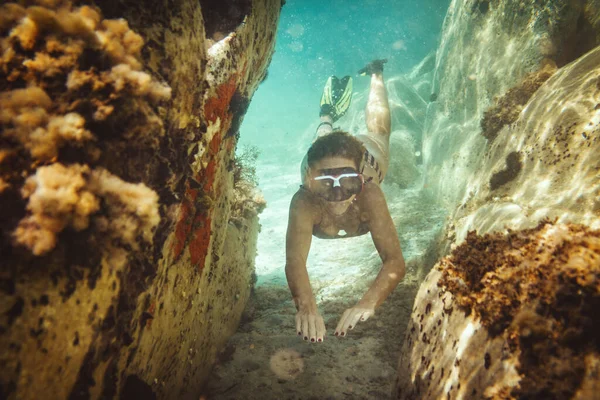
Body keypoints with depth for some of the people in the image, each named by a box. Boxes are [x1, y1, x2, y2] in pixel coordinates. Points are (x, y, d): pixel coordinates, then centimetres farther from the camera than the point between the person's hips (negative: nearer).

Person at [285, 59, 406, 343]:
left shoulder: (369, 196, -50)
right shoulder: (304, 202, -50)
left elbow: (395, 261, -56)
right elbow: (294, 261, -58)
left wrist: (367, 304, -74)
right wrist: (306, 307, -78)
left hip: (367, 154, 1)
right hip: (320, 158, 0)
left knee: (376, 131, 36)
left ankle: (375, 74, 60)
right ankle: (327, 119, 70)